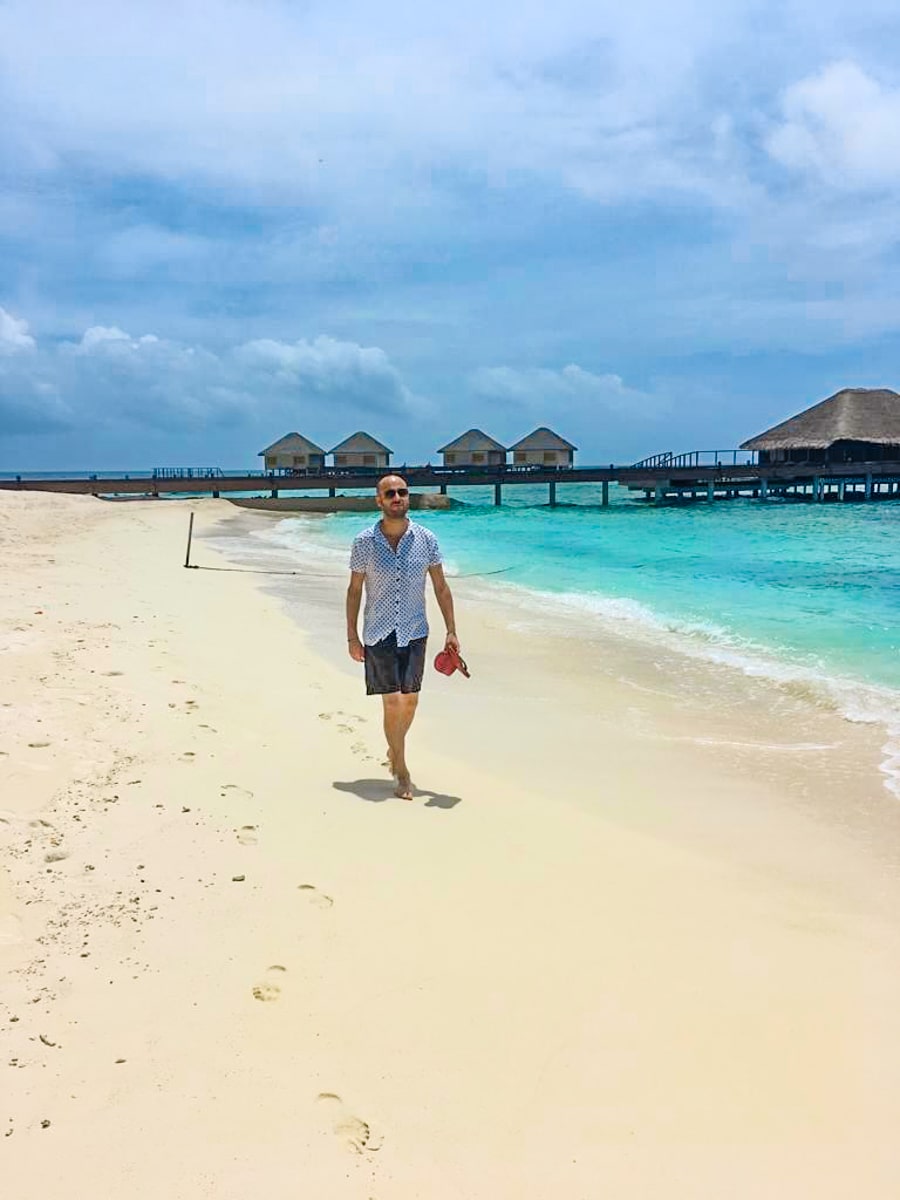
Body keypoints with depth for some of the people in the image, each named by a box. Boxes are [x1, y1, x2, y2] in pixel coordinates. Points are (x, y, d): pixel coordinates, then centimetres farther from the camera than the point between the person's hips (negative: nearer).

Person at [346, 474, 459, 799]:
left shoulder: (426, 539, -2)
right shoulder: (364, 542, -5)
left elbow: (441, 587, 4)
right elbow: (354, 590, 2)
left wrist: (451, 631, 0)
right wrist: (352, 637, 1)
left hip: (414, 633, 2)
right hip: (378, 634, -2)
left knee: (410, 700, 9)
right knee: (392, 703, -5)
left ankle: (394, 750, 38)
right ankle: (402, 773, 8)